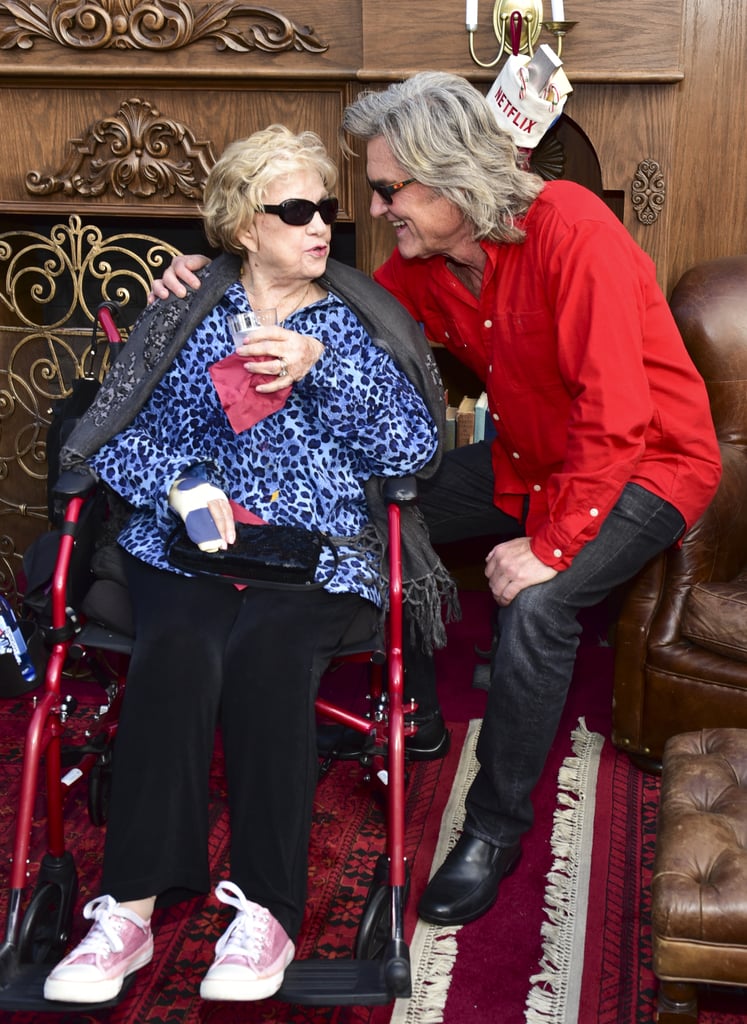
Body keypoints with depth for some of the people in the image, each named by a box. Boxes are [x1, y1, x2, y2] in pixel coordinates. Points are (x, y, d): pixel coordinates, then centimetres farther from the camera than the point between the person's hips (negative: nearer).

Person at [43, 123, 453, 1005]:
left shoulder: (362, 320, 14)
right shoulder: (186, 313, 15)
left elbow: (414, 449, 1)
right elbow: (111, 435, 8)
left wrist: (322, 363, -10)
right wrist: (183, 483, -12)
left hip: (324, 552, 0)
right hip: (191, 543, 1)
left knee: (267, 654, -33)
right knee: (177, 653, -32)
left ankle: (267, 911, -31)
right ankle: (129, 909, -32)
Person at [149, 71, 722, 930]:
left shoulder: (572, 231, -28)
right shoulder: (426, 260, -4)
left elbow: (614, 414, -32)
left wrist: (550, 545, -30)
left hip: (648, 466, -7)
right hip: (529, 458, 8)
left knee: (536, 603, -31)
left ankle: (497, 826, -9)